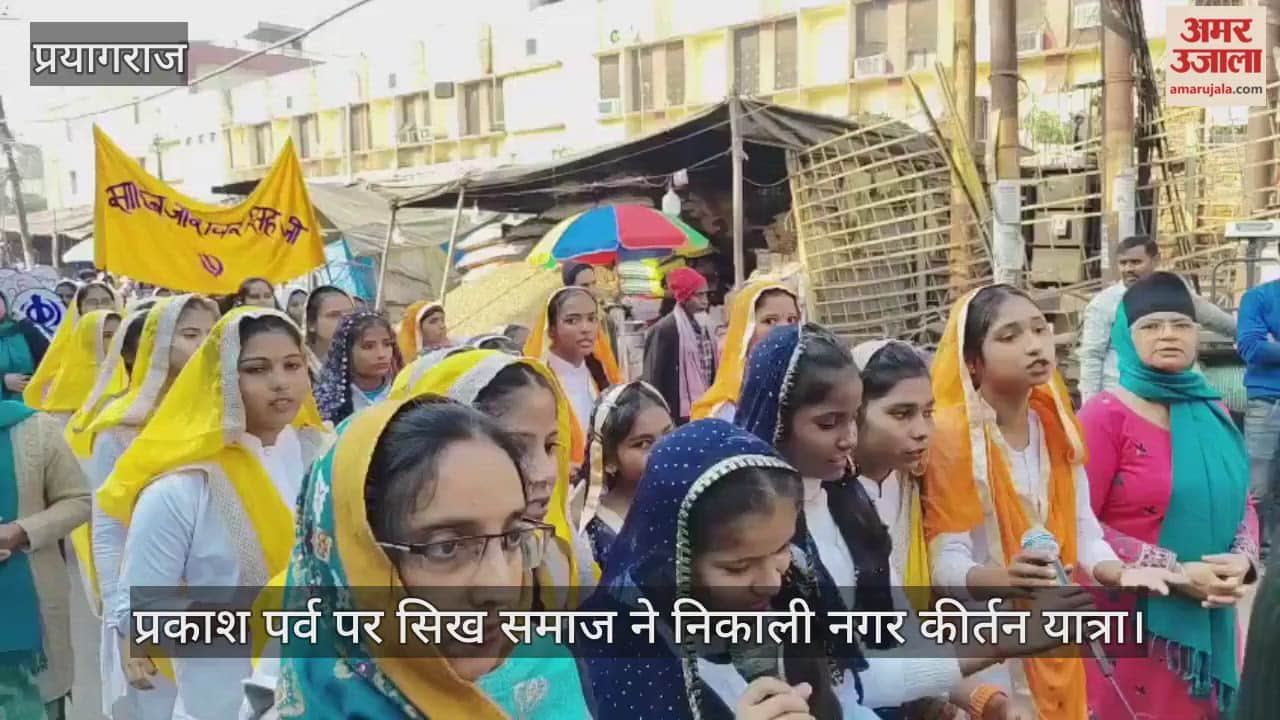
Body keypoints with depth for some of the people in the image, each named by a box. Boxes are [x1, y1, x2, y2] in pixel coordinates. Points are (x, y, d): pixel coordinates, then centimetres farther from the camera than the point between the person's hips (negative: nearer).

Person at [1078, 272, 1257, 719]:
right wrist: (1175, 572, -18)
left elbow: (1242, 501, 12)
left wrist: (1241, 558, -8)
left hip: (1211, 618, 6)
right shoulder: (1106, 415, -12)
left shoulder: (1212, 410, 6)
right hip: (1133, 619, -6)